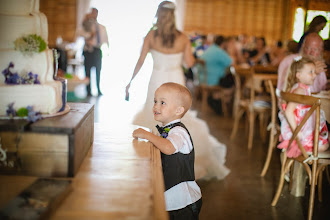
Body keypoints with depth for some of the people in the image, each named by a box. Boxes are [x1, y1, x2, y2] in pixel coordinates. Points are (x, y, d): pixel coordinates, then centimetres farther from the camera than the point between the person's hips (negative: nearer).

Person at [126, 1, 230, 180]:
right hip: (176, 83, 2)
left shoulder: (151, 36, -8)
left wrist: (131, 81, 3)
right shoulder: (182, 38, -5)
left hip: (157, 83, -1)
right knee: (180, 118, 16)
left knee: (152, 119, 11)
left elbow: (140, 61, -5)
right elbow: (189, 63, -2)